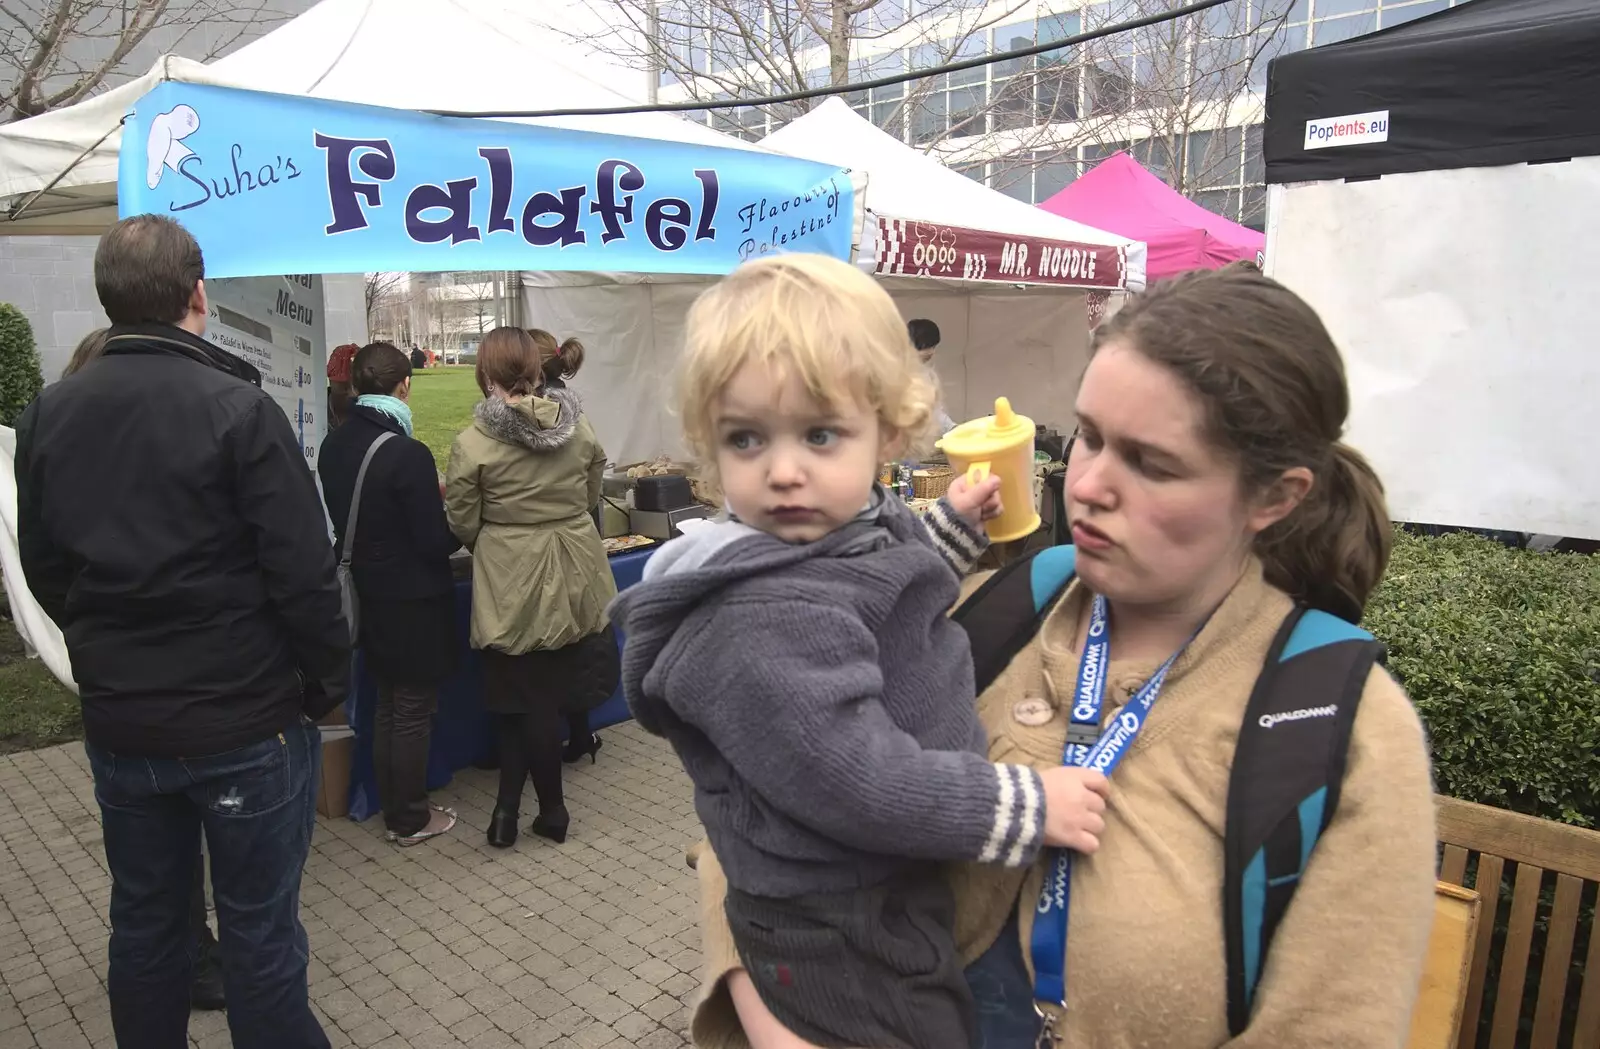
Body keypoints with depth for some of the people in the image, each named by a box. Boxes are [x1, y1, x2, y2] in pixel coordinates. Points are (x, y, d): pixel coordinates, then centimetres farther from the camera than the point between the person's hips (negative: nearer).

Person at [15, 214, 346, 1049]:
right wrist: (328, 681, -5)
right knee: (259, 930, 7)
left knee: (143, 920, 20)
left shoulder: (47, 415, 2)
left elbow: (42, 570, 10)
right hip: (245, 720, -5)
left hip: (117, 721, 6)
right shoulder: (236, 408, -17)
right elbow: (302, 571, -18)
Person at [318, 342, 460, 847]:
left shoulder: (333, 446, 0)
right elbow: (435, 542, -19)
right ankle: (411, 819, 20)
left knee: (387, 706, 19)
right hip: (414, 601, -7)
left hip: (369, 595, 7)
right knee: (414, 712, 7)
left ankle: (393, 809, 31)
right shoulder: (408, 454, -22)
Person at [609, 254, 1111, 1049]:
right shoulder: (759, 625, -32)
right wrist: (1027, 806, -23)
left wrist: (952, 526, 8)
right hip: (844, 941, -9)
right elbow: (859, 784, -32)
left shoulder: (858, 530, -3)